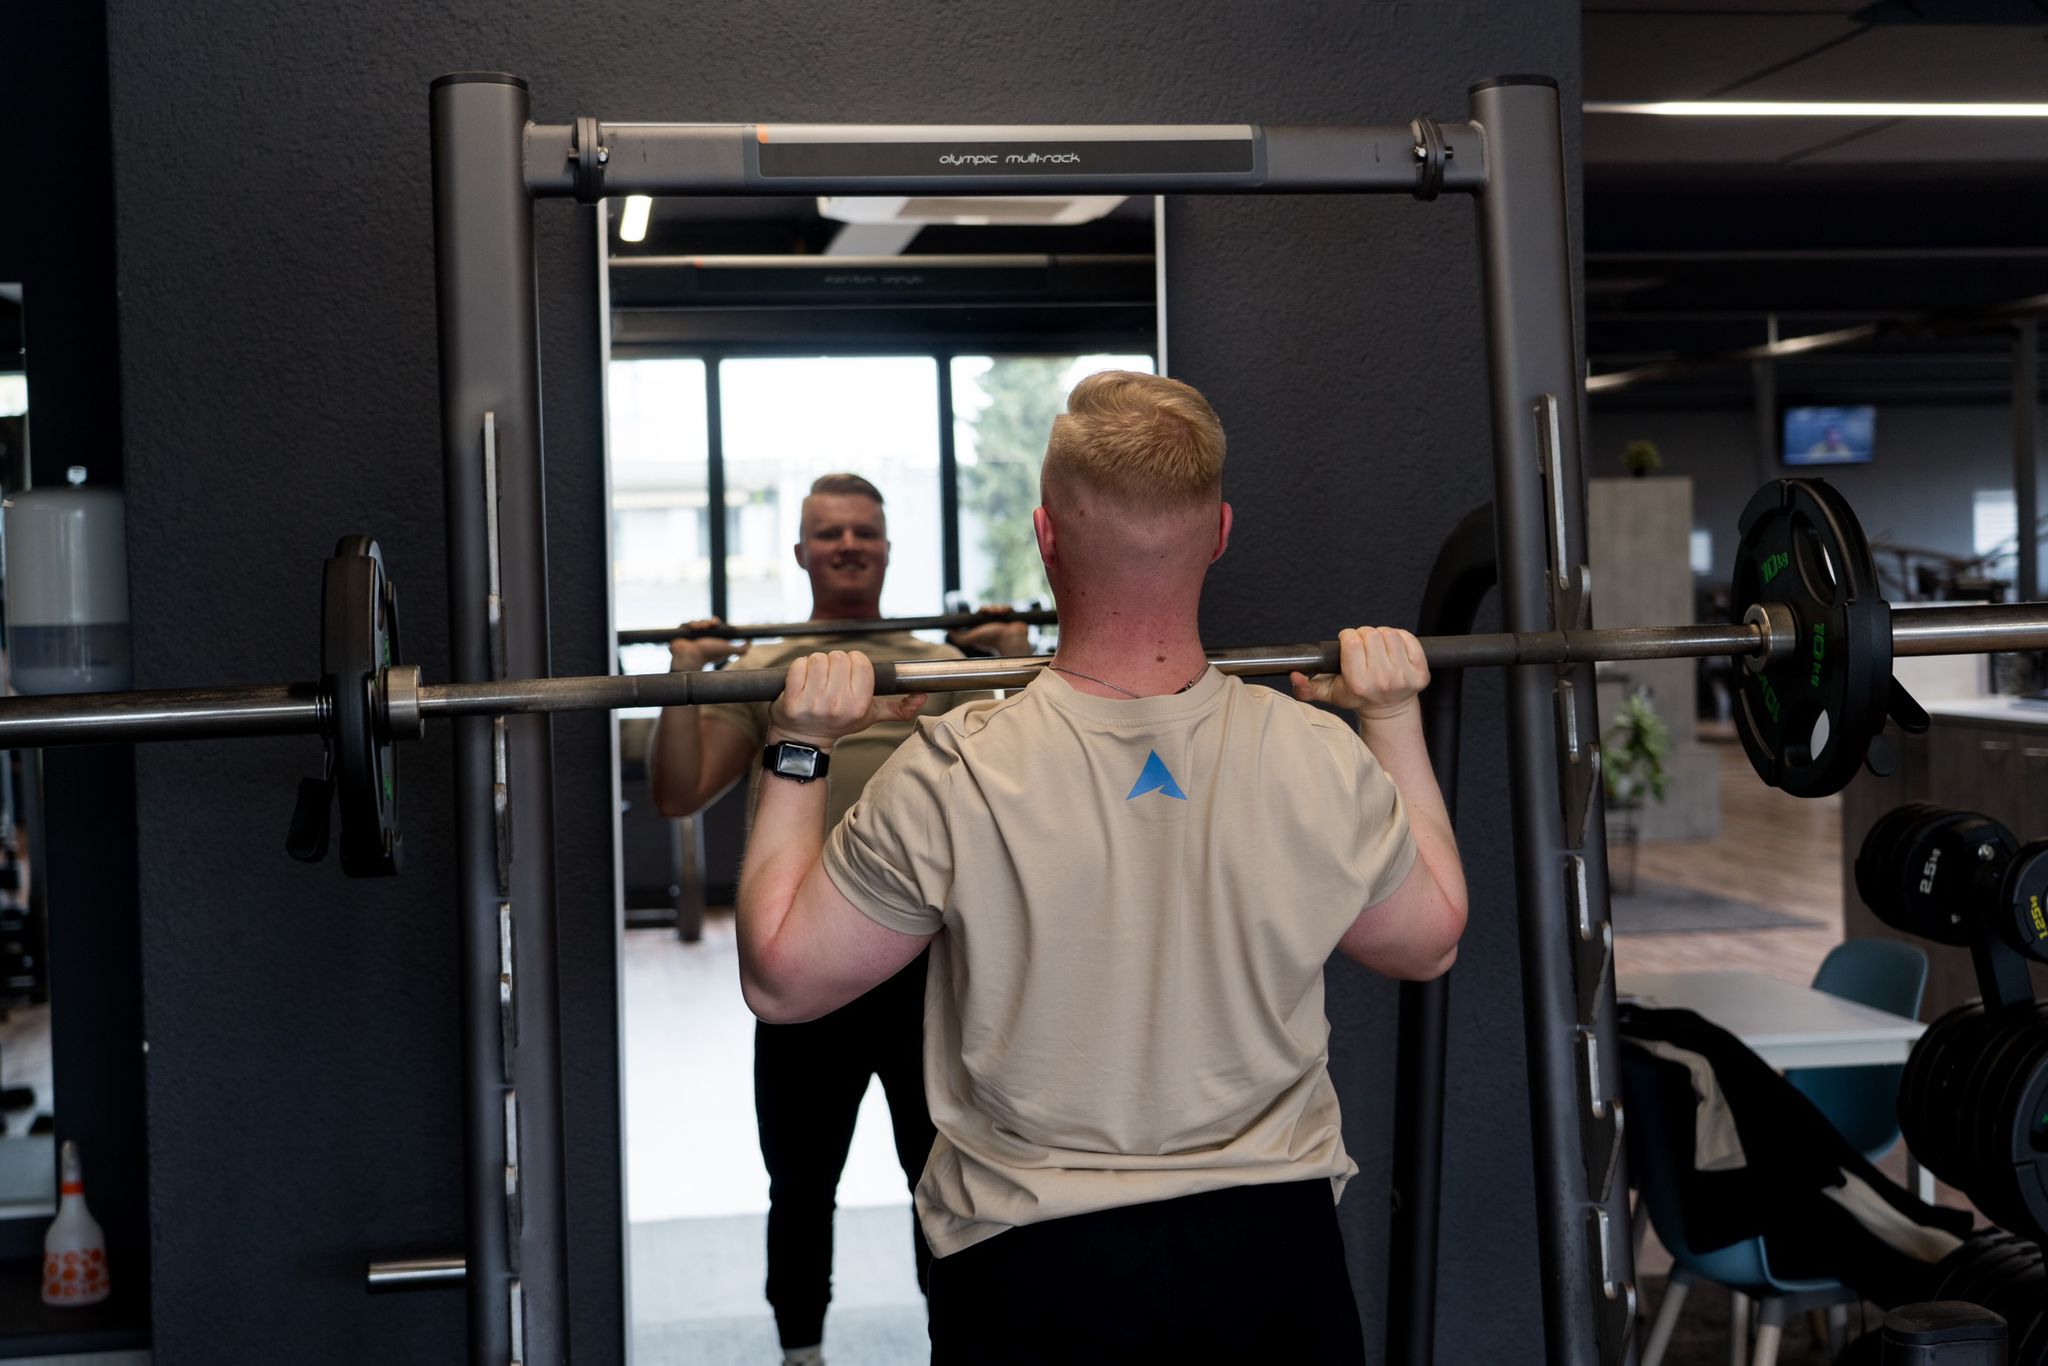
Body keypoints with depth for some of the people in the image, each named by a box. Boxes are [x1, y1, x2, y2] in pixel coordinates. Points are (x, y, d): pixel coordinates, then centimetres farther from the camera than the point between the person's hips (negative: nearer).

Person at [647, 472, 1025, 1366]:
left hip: (931, 964, 1)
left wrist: (1018, 665, -11)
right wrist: (685, 679, -13)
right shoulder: (760, 673, 6)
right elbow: (677, 795, -3)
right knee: (802, 1189, 13)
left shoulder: (943, 666, 9)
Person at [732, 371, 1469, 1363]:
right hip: (1275, 1253, 4)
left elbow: (778, 975, -7)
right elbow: (1430, 939, 9)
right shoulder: (1323, 762, -10)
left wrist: (800, 750, 1)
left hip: (1039, 1277, -3)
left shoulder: (955, 779, -19)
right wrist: (1396, 718, 15)